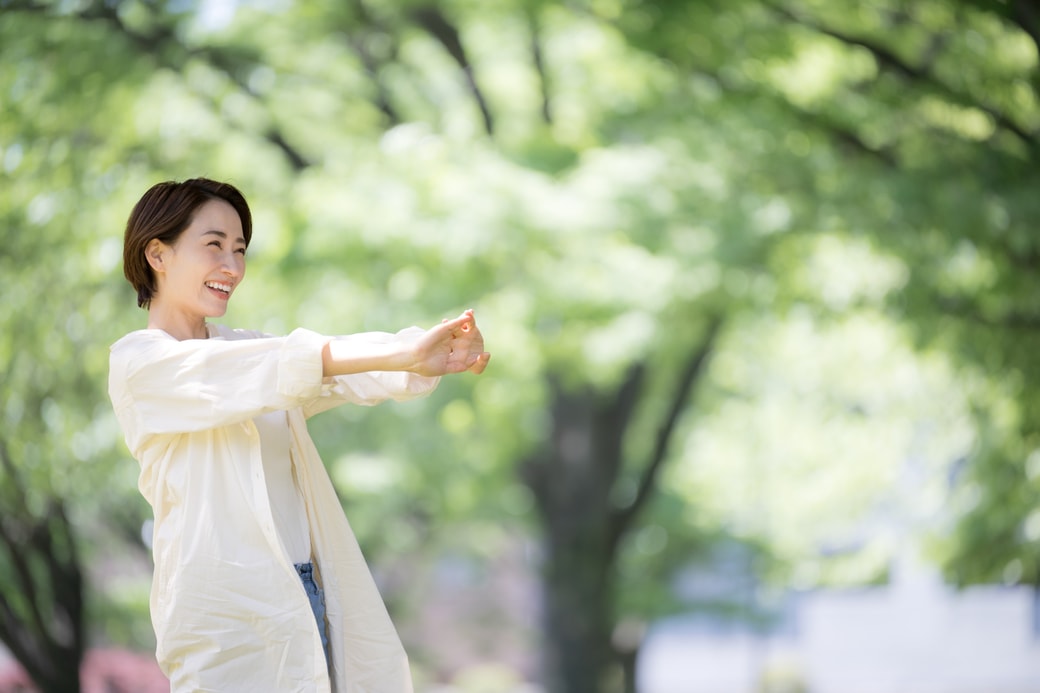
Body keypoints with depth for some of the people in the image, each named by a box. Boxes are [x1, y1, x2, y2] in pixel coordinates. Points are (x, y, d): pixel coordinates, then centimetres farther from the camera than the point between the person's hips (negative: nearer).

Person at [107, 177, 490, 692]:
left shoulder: (240, 345, 19)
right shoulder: (138, 361, -3)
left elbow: (350, 376, 3)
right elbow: (253, 376, -18)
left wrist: (442, 354, -18)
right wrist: (400, 354, -27)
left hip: (309, 599, 6)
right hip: (226, 607, -6)